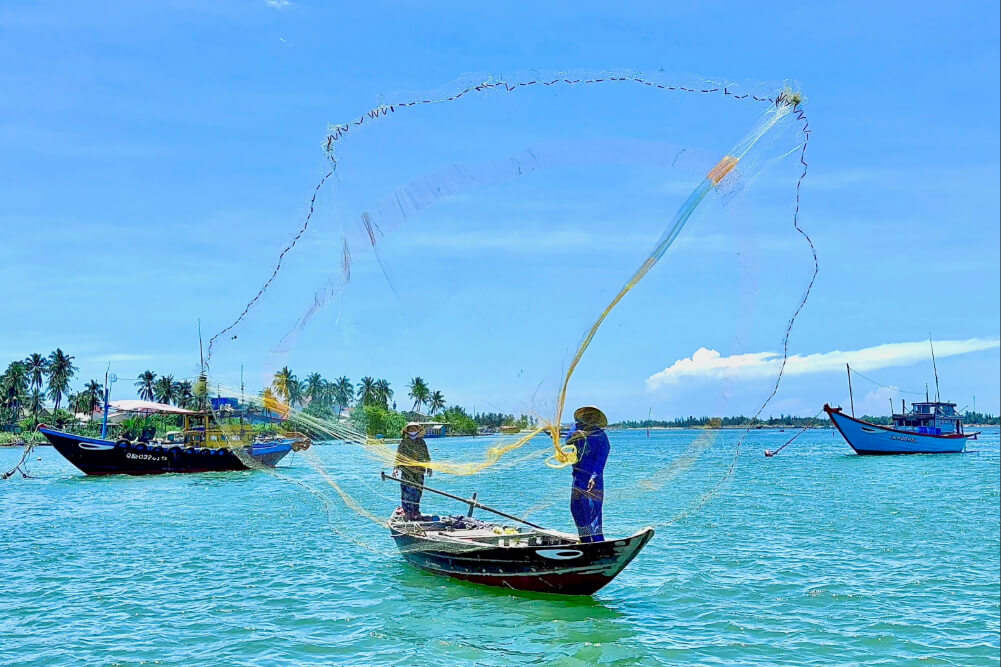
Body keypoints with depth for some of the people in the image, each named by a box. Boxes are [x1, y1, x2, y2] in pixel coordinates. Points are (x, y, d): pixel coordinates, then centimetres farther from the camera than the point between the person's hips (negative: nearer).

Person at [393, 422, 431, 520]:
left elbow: (426, 456, 16)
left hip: (419, 471, 3)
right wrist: (395, 468, -12)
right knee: (407, 491, -6)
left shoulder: (421, 442, 10)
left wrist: (429, 468, 13)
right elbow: (398, 456, -2)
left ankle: (415, 511, 16)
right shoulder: (403, 442, 1)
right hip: (406, 472, -3)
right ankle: (407, 512, -2)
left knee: (417, 491, 5)